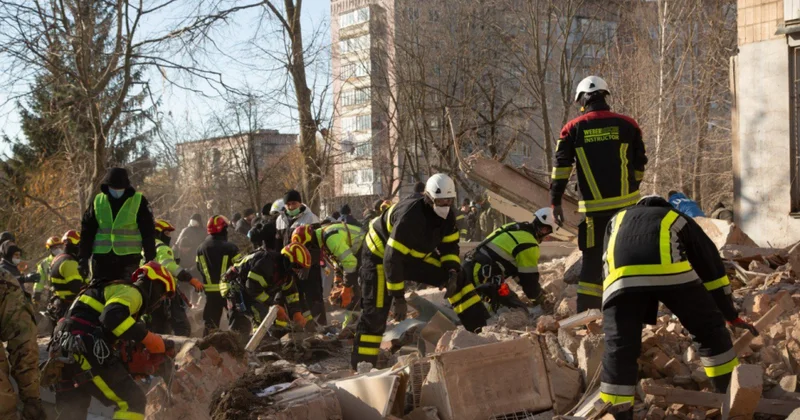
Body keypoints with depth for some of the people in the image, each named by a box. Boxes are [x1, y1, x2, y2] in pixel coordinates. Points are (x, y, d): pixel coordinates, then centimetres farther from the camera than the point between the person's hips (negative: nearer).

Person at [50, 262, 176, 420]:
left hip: (65, 350, 10)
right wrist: (148, 339, -19)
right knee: (133, 401, -7)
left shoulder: (117, 290, 29)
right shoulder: (132, 292, -2)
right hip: (85, 350, -10)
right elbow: (113, 316, -23)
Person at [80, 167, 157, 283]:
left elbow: (148, 232, 0)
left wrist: (150, 259, -3)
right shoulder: (98, 201, 7)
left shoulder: (138, 201, -2)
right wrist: (84, 258, 5)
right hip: (102, 258, 3)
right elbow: (87, 230, 10)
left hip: (129, 258, -3)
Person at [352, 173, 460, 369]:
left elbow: (449, 246, 3)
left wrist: (452, 269, -18)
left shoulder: (447, 216, -12)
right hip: (381, 255, -8)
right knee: (376, 312, -16)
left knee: (457, 279, -2)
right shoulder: (409, 216, -36)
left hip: (414, 255, 8)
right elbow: (392, 258, -35)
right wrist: (399, 297, -32)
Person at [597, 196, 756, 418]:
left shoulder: (617, 220, 43)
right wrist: (731, 316, 49)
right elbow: (711, 268, 41)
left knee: (619, 348, 8)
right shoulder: (680, 220, 39)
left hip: (622, 278, 1)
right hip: (671, 271, 0)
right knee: (710, 329, 20)